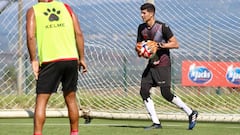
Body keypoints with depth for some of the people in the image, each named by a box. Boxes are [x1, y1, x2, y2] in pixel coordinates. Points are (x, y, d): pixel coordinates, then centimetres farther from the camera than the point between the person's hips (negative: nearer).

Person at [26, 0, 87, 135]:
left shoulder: (33, 11, 8)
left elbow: (31, 36, -7)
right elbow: (79, 33, 7)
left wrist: (34, 60, -3)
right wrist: (81, 58, 12)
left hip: (49, 60, -3)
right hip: (71, 58, 3)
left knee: (41, 100, 0)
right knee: (71, 98, 17)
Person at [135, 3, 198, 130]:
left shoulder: (162, 27, -12)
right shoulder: (141, 28, 8)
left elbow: (175, 44, -12)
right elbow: (139, 45, 18)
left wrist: (159, 45, -21)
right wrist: (139, 51, -5)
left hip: (163, 64, -7)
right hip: (151, 64, 7)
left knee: (166, 93, -12)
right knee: (144, 91, -5)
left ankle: (191, 113, 4)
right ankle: (156, 123, -1)